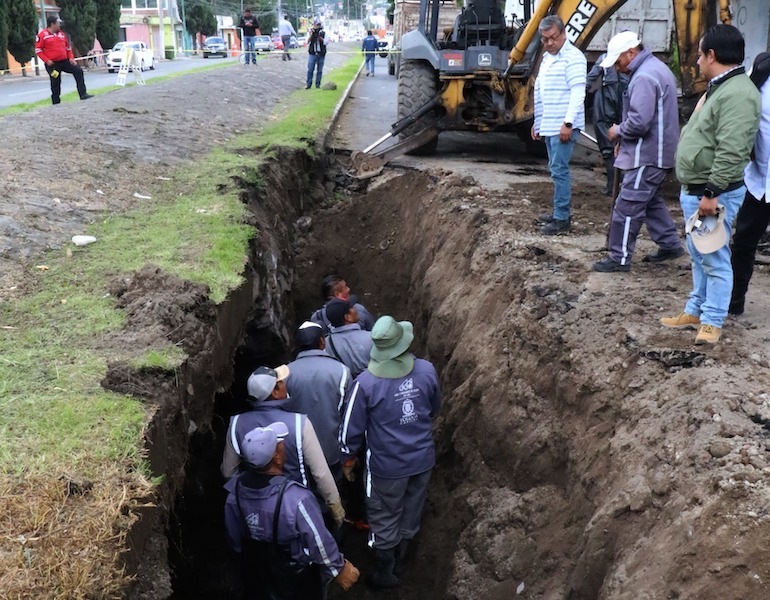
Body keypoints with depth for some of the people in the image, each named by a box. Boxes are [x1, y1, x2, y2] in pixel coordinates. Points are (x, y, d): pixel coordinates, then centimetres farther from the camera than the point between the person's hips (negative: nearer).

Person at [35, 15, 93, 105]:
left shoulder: (61, 34, 11)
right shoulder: (43, 35, -8)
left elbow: (68, 47, 19)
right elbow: (38, 50, -9)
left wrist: (71, 58, 5)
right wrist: (47, 60, -17)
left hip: (64, 61, 6)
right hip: (53, 63, -6)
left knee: (78, 71, -5)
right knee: (55, 84, -1)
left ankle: (83, 94, -3)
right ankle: (56, 103, 9)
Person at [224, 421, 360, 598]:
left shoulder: (235, 490, -19)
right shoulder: (295, 498, -37)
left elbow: (234, 540, -3)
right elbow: (320, 543, -25)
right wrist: (339, 568, -8)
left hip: (256, 575, 4)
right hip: (297, 581, -4)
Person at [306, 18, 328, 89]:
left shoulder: (323, 33, 4)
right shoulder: (311, 32, 5)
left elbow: (326, 42, -3)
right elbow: (307, 42, -2)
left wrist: (320, 37, -15)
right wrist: (311, 35, -15)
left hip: (321, 54, 1)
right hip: (312, 53, -1)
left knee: (319, 70, 5)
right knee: (310, 70, -4)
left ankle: (318, 85, 12)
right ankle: (308, 84, 2)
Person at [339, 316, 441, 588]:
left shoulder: (366, 382, -23)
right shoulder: (427, 370, -14)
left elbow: (351, 428, -13)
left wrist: (348, 457, 6)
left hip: (387, 466, -4)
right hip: (422, 459, 4)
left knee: (384, 520, 18)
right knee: (410, 514, 24)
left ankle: (386, 573, 36)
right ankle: (400, 561, 46)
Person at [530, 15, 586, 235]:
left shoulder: (573, 57, -11)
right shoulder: (547, 57, 17)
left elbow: (578, 92, -19)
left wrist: (568, 123, -25)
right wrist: (537, 122, 23)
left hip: (563, 126, -9)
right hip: (548, 126, 9)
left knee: (559, 170, -9)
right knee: (556, 170, 13)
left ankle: (562, 218, -5)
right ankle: (559, 211, 21)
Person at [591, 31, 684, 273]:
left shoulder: (644, 78, -20)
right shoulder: (657, 68, 15)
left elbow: (639, 122, -28)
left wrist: (618, 131, -9)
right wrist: (625, 140, 14)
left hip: (647, 156, -11)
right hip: (657, 152, 11)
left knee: (627, 206, -5)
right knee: (652, 201, 21)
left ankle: (620, 258, 0)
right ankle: (670, 244, 30)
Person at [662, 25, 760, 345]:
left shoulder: (737, 94, -20)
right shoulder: (717, 88, 15)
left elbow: (730, 152, -26)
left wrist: (712, 193, -26)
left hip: (714, 194, -11)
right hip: (694, 191, 11)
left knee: (714, 259, -1)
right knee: (699, 257, 18)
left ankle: (712, 321, 7)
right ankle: (696, 310, 29)